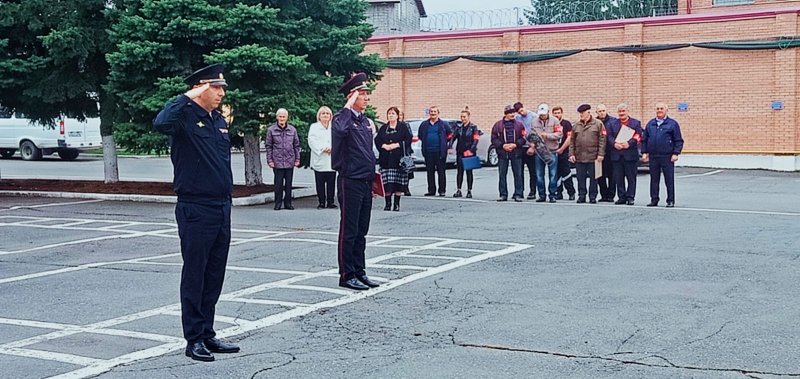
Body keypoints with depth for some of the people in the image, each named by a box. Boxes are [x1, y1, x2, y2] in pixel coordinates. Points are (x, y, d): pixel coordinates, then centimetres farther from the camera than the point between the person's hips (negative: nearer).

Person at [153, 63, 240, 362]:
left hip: (222, 208, 7)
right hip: (195, 210, -7)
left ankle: (207, 334, 22)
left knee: (214, 277, 13)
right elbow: (160, 124, -33)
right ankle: (194, 339, 9)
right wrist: (188, 97, -25)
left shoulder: (220, 121, 14)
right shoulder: (185, 116, -10)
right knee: (194, 276, 1)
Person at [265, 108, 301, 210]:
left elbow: (296, 145, 11)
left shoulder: (292, 130, 6)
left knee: (289, 183, 6)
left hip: (290, 161, 2)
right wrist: (270, 160, -3)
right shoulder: (271, 130, 0)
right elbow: (268, 146, 2)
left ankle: (288, 203, 15)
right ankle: (278, 203, 10)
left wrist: (297, 159, 7)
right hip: (277, 162, -2)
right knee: (278, 183, 0)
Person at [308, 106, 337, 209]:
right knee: (320, 183, -1)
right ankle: (321, 202, 5)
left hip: (332, 161, 2)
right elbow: (312, 141, -4)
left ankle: (330, 202, 7)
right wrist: (323, 148, -17)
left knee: (331, 183, 1)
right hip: (319, 161, -2)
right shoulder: (314, 127, 9)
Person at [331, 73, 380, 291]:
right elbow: (339, 130, -37)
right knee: (349, 231, -2)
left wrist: (373, 177, 21)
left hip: (366, 183, 8)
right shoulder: (343, 118, -11)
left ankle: (359, 272, 20)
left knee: (361, 231, 13)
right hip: (350, 181, -8)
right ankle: (346, 275, 4)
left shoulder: (365, 121, 15)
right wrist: (348, 107, -26)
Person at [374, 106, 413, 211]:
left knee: (398, 182, -3)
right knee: (387, 183, -2)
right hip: (386, 160, 2)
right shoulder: (383, 128, 14)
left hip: (399, 159, -2)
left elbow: (408, 140, -4)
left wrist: (396, 145, -13)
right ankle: (388, 203, 6)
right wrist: (384, 145, -9)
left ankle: (397, 204, 6)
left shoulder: (403, 128, 4)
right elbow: (377, 140, 10)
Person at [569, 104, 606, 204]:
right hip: (579, 157, 4)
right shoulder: (576, 126, 12)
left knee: (593, 178, 2)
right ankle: (581, 196, 13)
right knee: (581, 178, 6)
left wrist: (600, 154, -10)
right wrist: (571, 154, 3)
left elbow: (602, 140, -3)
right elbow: (572, 141, 13)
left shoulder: (598, 124, 1)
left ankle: (593, 197, 9)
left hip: (593, 157, -3)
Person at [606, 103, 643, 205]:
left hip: (630, 154, -2)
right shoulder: (612, 123, 14)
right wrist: (614, 143, -12)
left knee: (631, 177, 0)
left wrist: (629, 143, -18)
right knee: (618, 178, 4)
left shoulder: (635, 123, 6)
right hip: (616, 154, 3)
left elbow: (638, 137, -4)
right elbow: (609, 137, 6)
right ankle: (621, 197, 11)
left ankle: (630, 197, 5)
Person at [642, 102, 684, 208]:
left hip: (667, 157, -4)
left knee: (669, 180, 0)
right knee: (654, 180, 8)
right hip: (653, 157, 4)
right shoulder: (650, 124, 14)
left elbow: (678, 140, -1)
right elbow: (644, 139, 16)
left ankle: (670, 201, 6)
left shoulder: (672, 124, 1)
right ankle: (654, 200, 14)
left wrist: (676, 153, -9)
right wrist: (644, 152, 7)